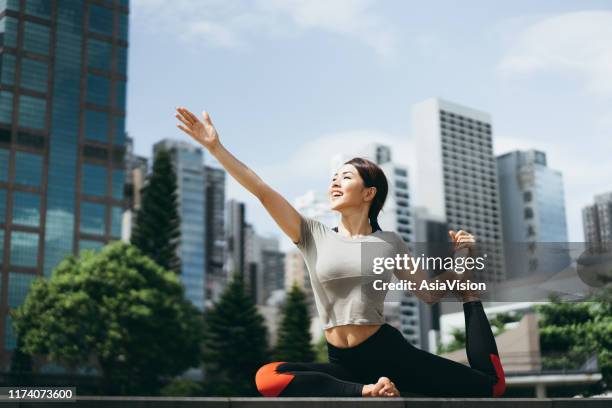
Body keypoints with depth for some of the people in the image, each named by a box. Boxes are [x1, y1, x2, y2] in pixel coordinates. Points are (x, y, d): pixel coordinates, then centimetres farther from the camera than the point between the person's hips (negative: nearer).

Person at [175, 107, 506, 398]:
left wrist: (461, 263, -3)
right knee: (267, 377, -26)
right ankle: (366, 392, -22)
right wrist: (215, 146, -12)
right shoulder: (314, 236, 3)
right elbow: (261, 190, -6)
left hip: (389, 351, -1)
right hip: (342, 363, 1)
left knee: (491, 384, -12)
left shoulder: (390, 242, 4)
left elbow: (431, 294, 12)